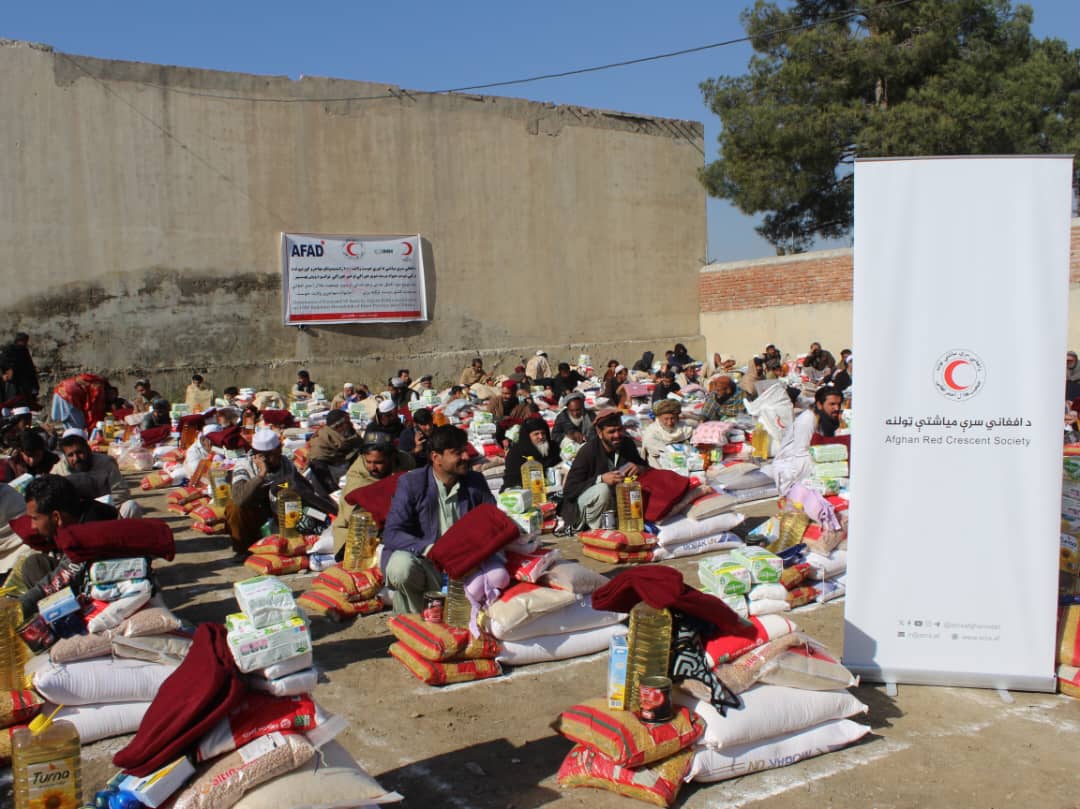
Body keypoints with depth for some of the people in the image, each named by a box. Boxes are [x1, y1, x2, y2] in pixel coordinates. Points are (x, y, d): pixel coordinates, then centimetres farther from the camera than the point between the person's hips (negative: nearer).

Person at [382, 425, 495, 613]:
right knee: (401, 566, -35)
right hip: (421, 561, -3)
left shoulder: (476, 482, 6)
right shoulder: (411, 483, -7)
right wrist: (428, 549, -30)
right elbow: (391, 534, -14)